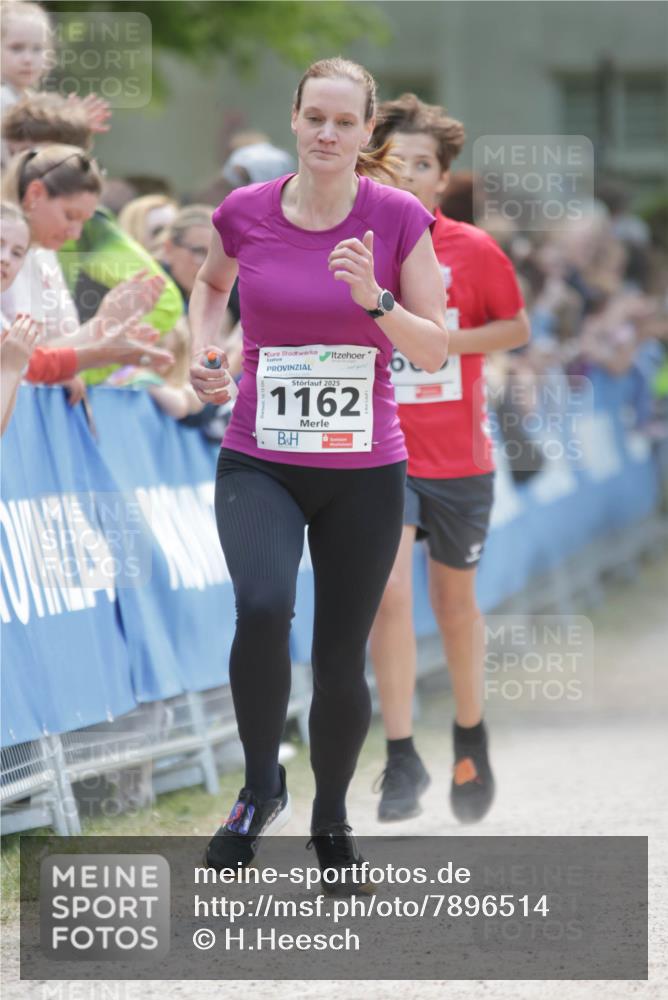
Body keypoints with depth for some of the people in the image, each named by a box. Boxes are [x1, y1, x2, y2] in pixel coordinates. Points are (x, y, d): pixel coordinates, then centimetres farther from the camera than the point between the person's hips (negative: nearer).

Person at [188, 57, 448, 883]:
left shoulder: (398, 218, -6)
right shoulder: (244, 212, -3)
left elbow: (435, 352, -6)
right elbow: (212, 281, 21)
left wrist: (376, 298, -22)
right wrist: (202, 354, 4)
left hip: (365, 473, 0)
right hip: (258, 465, 0)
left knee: (341, 660, 6)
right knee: (262, 608, -28)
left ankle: (331, 821, 31)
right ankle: (261, 788, -5)